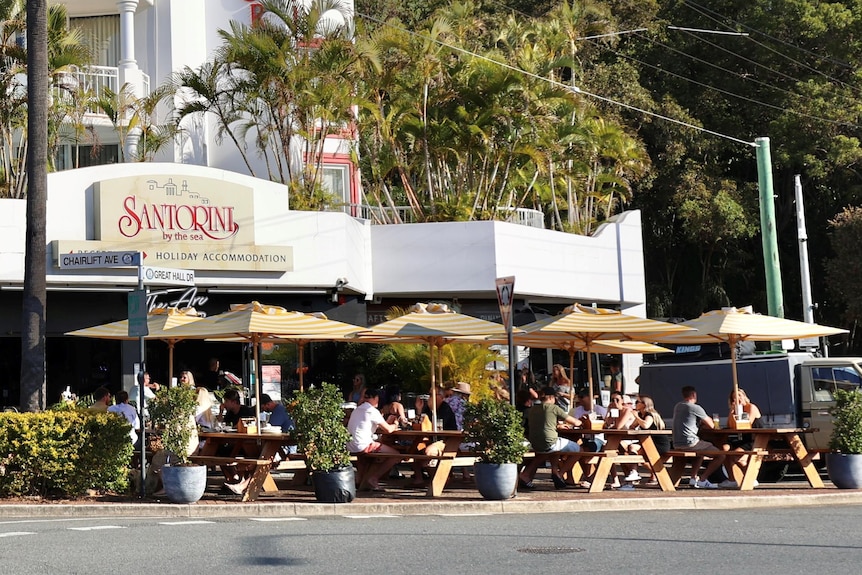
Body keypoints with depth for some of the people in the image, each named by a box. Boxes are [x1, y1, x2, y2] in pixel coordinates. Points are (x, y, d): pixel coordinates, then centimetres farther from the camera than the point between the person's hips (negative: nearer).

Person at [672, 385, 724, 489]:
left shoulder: (677, 406, 15)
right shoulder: (695, 408, -8)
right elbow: (711, 425, -2)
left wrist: (700, 423, 16)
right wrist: (707, 419, 18)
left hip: (677, 445, 8)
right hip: (690, 444, -8)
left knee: (701, 452, 37)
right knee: (721, 455, -1)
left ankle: (694, 477, 23)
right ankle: (703, 479, -4)